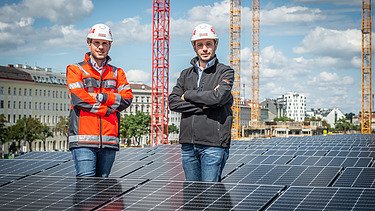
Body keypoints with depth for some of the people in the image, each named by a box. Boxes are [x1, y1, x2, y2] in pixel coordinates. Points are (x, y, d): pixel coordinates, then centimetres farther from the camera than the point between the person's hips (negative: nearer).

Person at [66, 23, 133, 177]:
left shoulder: (117, 73, 20)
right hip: (83, 140, -4)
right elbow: (78, 98, -7)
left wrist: (102, 97, -8)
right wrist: (106, 109, -6)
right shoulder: (75, 69, 10)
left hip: (109, 141, 4)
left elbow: (127, 98, 4)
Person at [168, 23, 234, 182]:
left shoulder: (225, 72, 3)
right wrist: (203, 106, -9)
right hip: (188, 143, 5)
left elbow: (218, 96, -16)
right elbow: (173, 102, 3)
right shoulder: (186, 74, 16)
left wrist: (188, 95, -2)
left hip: (213, 144, -5)